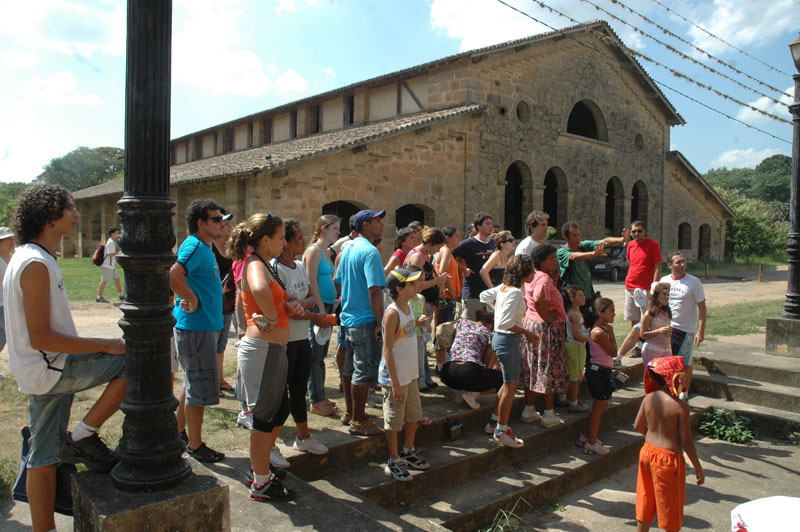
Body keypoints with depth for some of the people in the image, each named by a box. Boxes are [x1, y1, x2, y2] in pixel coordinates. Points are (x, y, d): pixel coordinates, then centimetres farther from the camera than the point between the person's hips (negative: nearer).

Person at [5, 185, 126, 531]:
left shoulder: (26, 258, 14)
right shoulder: (36, 264, -19)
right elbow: (41, 337, -24)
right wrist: (105, 345, -20)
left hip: (43, 372, 10)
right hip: (50, 370, -10)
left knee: (45, 456, 14)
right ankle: (84, 437, -2)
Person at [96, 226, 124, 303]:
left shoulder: (111, 241, 15)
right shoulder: (111, 242, -17)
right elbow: (110, 254, -23)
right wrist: (118, 252, -13)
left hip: (111, 265, 10)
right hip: (107, 265, -10)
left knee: (117, 279, 11)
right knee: (104, 281, -3)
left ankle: (121, 295, 16)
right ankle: (99, 297, 3)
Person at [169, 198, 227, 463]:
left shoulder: (205, 248, 13)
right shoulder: (194, 246, -17)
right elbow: (172, 275, -33)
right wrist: (192, 300, -22)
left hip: (206, 325, 10)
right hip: (196, 328, -10)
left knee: (193, 386, 21)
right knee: (199, 390, 1)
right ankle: (195, 446, 14)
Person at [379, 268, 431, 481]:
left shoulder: (409, 307, 6)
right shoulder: (392, 313, -21)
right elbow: (387, 350, -21)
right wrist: (395, 383, -22)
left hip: (410, 374, 9)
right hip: (395, 377, -9)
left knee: (414, 415, 20)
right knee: (394, 421, 6)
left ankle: (408, 452, 39)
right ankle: (393, 462, 21)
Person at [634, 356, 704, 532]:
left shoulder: (649, 398, -6)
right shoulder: (680, 406, -22)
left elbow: (638, 426, 4)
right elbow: (686, 443, -18)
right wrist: (698, 469, -6)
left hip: (647, 451, 6)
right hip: (669, 458, -5)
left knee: (646, 501, 21)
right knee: (671, 506, 14)